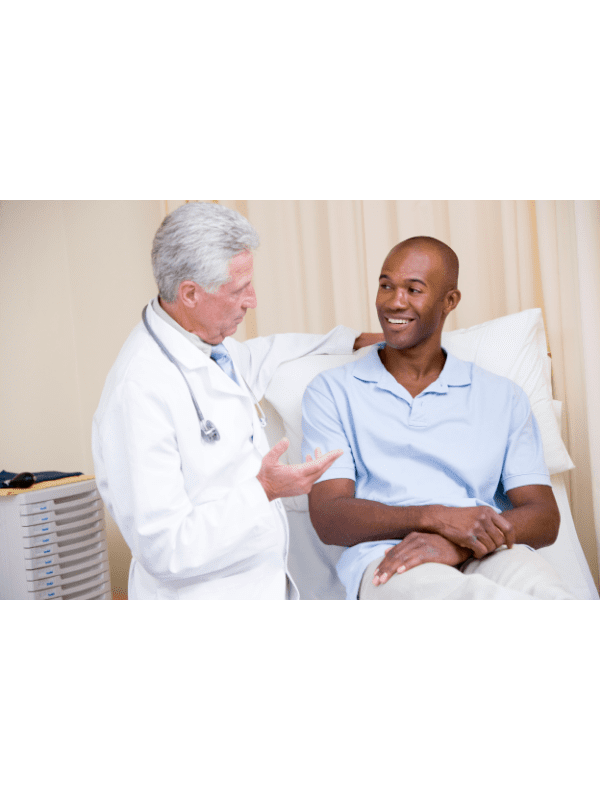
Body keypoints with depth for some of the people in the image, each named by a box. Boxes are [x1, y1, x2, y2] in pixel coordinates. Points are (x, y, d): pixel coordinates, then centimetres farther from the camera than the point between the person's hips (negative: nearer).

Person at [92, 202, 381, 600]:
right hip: (201, 591, -8)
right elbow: (163, 551, -27)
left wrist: (354, 341, 29)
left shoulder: (207, 340, 1)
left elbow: (252, 358, 28)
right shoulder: (142, 390, -27)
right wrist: (263, 491, -29)